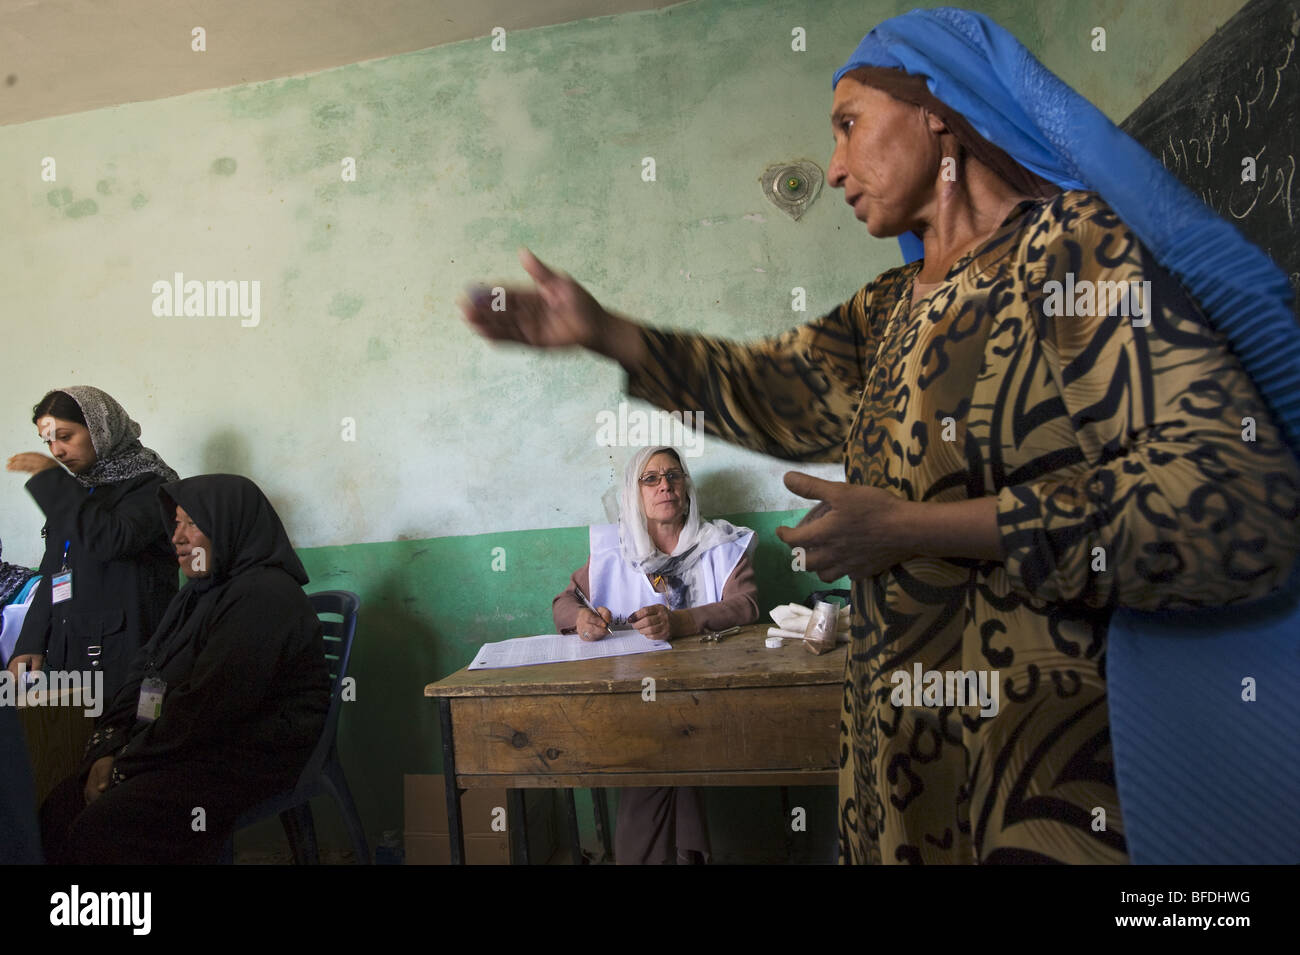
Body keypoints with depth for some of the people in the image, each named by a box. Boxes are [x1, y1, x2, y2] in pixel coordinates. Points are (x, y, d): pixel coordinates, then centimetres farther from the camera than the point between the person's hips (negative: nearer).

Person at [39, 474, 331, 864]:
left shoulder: (263, 595, -18)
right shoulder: (201, 591, 15)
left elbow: (207, 706, -22)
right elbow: (144, 670, 12)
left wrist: (128, 763, -12)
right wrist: (108, 750, -2)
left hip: (246, 762, -9)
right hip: (190, 749, 9)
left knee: (99, 832, -21)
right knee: (60, 809, -3)